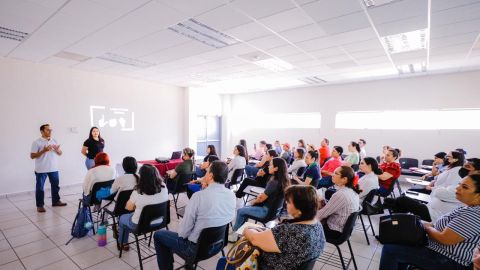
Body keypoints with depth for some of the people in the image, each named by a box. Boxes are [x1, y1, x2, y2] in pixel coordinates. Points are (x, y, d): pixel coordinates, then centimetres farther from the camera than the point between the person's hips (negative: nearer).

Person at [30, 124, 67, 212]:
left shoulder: (54, 141, 8)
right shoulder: (36, 142, -7)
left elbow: (60, 153, 12)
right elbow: (32, 156, -10)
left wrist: (57, 150, -10)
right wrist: (43, 150, -22)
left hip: (54, 168, 5)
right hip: (41, 169, -5)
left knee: (55, 185, 14)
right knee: (40, 187, 3)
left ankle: (56, 201, 27)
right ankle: (40, 205, 12)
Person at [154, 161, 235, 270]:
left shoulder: (199, 196, -27)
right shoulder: (231, 194, -10)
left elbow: (184, 229, -18)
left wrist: (181, 234, 5)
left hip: (197, 247, -6)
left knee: (158, 235, 15)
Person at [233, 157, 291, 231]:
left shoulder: (274, 182, -29)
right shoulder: (284, 180, -3)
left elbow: (261, 199, -17)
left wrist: (254, 202, 2)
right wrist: (262, 194, 0)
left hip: (267, 211, -9)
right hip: (274, 209, 9)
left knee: (240, 211, 6)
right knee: (246, 208, 22)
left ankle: (235, 230, 27)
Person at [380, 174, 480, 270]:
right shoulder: (469, 208, 5)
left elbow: (444, 239, -27)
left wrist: (427, 226, -8)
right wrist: (430, 224, 0)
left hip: (448, 261, -10)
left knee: (390, 248, -14)